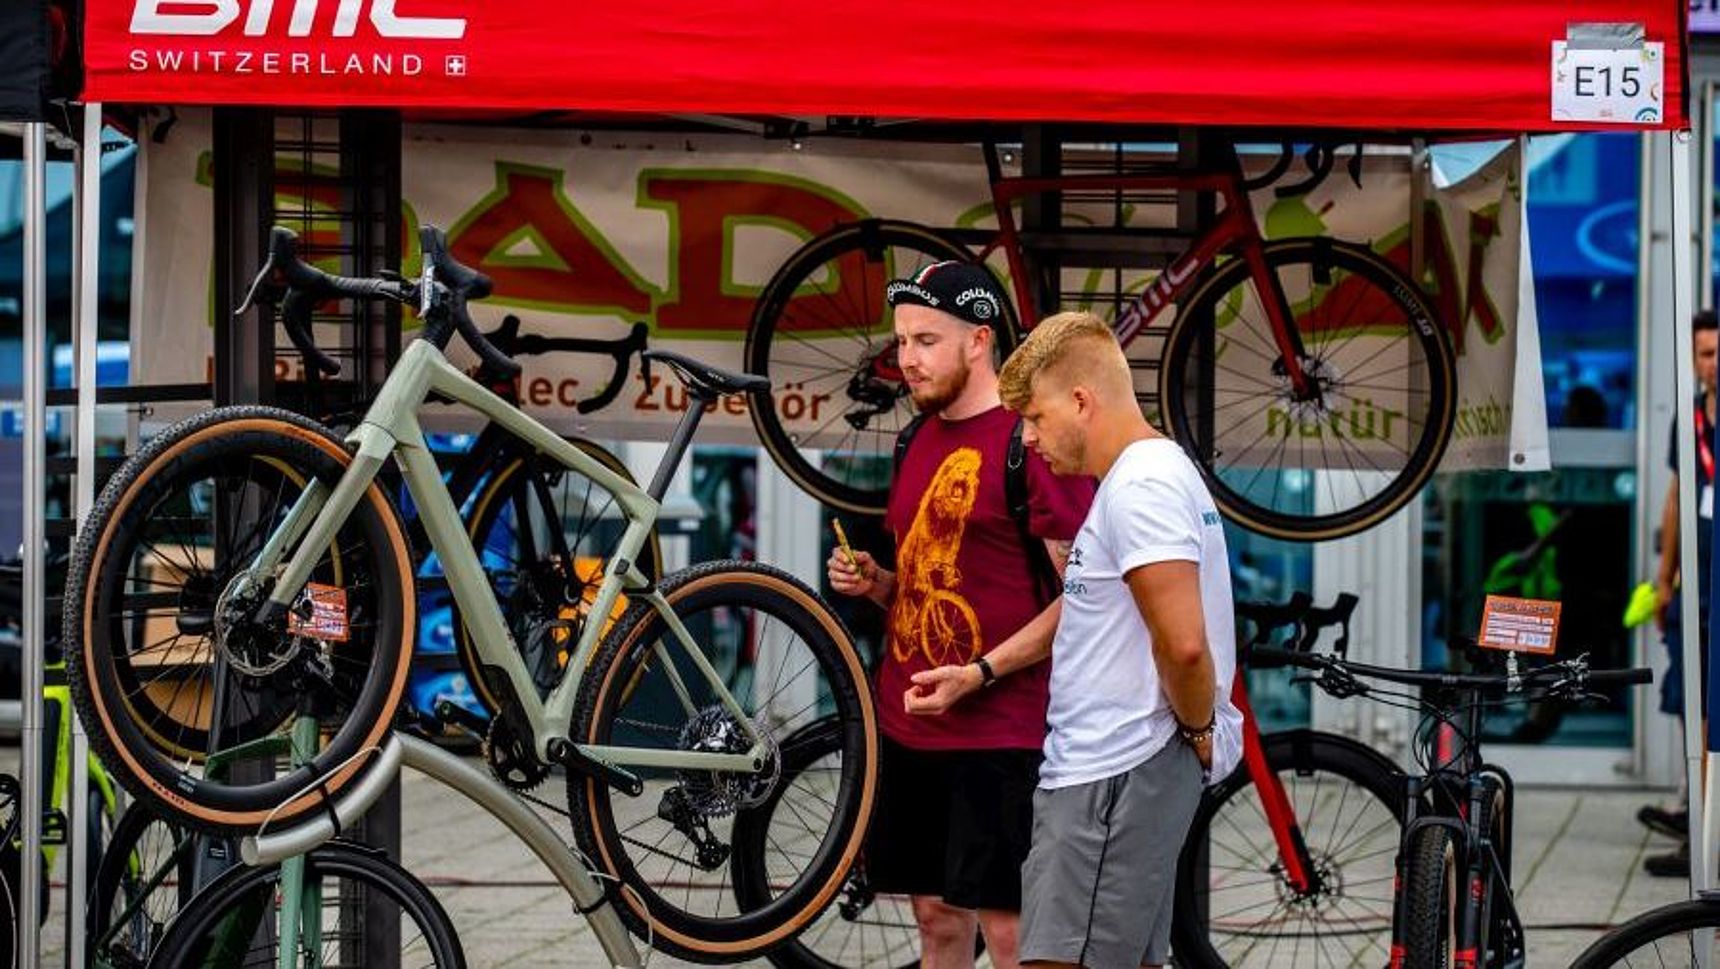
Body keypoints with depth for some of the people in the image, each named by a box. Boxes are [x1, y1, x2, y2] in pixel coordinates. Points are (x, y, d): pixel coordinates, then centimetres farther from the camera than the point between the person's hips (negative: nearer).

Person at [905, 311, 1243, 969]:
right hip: (1118, 769, 11)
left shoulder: (1141, 486, -16)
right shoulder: (1160, 472, 18)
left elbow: (1183, 642, -26)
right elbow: (1081, 607, 27)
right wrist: (977, 674, 21)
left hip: (1114, 778, -11)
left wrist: (1197, 728, -9)